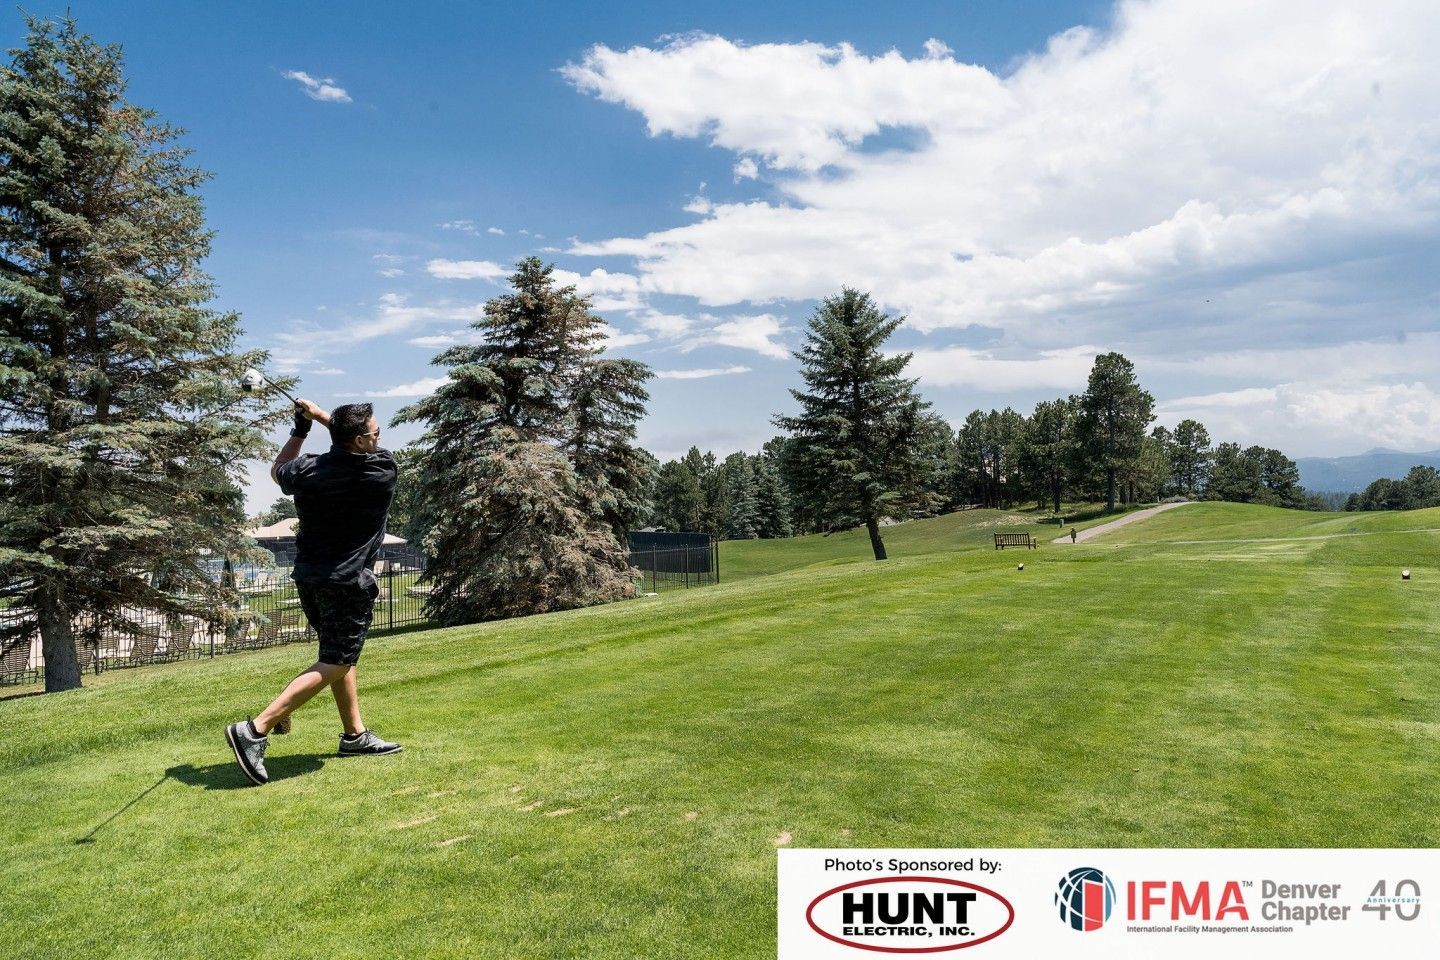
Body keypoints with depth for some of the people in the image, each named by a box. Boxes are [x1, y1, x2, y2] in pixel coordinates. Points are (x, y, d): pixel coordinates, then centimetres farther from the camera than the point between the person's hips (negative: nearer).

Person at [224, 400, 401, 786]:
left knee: (340, 653, 19)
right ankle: (256, 729, -14)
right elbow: (367, 447, 9)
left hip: (308, 577, 7)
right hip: (346, 583, -7)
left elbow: (278, 471, 20)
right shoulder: (383, 468, -14)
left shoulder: (306, 470, -5)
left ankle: (355, 735, 26)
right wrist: (320, 415, 11)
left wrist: (300, 430, 18)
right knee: (335, 664, -3)